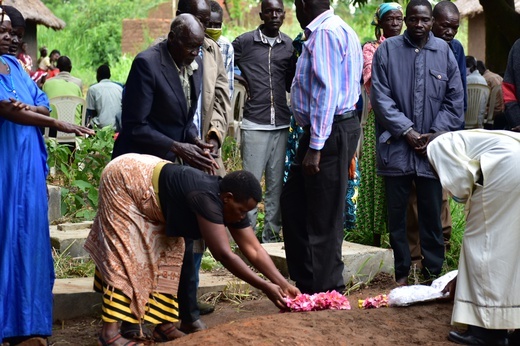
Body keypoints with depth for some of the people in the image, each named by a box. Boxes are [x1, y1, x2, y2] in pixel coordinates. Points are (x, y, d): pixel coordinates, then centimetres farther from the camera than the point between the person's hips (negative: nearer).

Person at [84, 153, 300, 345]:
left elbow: (254, 250, -8)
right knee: (125, 256, -14)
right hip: (123, 180, -9)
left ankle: (163, 325, 7)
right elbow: (223, 254, -38)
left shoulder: (231, 204, -9)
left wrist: (283, 284, -17)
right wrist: (265, 287, -35)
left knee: (166, 252, 4)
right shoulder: (207, 198, -35)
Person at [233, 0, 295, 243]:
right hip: (254, 124, -3)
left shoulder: (290, 46, 10)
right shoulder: (244, 42, 0)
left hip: (282, 125, 3)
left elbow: (292, 84, 14)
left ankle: (272, 236, 14)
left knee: (276, 184, 7)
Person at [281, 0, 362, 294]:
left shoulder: (325, 33, -15)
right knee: (294, 200, 17)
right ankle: (306, 280, 25)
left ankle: (326, 290, 10)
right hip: (334, 129, 10)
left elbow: (326, 91, -21)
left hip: (329, 132, -10)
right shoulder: (340, 30, 16)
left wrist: (315, 148, -22)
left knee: (323, 217, -1)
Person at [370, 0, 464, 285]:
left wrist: (436, 134, -4)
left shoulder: (444, 51, 5)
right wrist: (406, 131, -9)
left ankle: (433, 271, 14)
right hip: (396, 146, 0)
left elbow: (455, 99, 6)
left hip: (432, 148, 1)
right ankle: (401, 271, 16)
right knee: (396, 212, 5)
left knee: (432, 213, 4)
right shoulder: (387, 50, 1)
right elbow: (380, 96, -2)